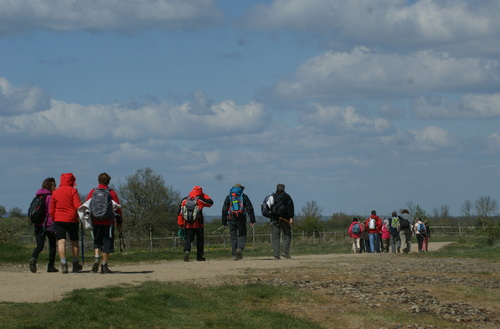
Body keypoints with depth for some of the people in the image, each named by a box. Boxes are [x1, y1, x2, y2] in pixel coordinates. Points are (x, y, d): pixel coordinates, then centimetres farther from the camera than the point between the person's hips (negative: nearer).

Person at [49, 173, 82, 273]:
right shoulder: (73, 191, -4)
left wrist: (54, 219, 22)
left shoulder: (55, 193, 7)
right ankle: (75, 264, 22)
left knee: (61, 241, -6)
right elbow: (78, 206, -11)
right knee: (74, 241, 13)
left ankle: (63, 264, -20)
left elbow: (52, 209, 10)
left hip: (59, 220, 1)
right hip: (72, 220, -1)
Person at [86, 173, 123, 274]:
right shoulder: (112, 193, 1)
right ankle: (104, 266, 2)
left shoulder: (92, 192, 5)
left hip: (95, 222, 2)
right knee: (107, 243, 4)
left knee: (97, 242, 14)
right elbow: (118, 208, 1)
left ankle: (96, 257, -13)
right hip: (108, 222, -2)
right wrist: (119, 223, 7)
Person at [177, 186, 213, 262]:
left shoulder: (184, 201, 4)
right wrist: (204, 196, 18)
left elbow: (180, 213, 3)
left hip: (187, 224, 2)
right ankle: (200, 256, 15)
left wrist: (180, 224, 8)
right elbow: (210, 202, 8)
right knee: (199, 239, 12)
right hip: (198, 224, -2)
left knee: (188, 238, 3)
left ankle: (186, 251, -24)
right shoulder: (199, 200, -6)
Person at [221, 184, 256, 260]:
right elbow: (249, 209, 1)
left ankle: (235, 254, 1)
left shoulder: (228, 197, 11)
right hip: (241, 219, -1)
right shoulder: (244, 197, 7)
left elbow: (224, 210, 7)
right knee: (242, 234, 6)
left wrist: (224, 222, 8)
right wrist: (252, 220, 0)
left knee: (233, 236, 5)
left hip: (231, 219, 1)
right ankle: (240, 248, -21)